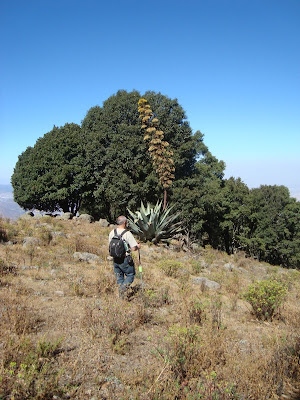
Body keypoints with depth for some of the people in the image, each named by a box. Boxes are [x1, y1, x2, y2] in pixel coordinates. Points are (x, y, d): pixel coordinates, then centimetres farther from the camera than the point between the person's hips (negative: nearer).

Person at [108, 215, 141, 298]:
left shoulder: (112, 232, 1)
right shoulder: (127, 233, -17)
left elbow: (109, 246, 13)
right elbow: (133, 248, -17)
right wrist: (138, 246, 4)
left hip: (115, 259, 6)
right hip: (125, 259, -6)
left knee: (119, 278, 17)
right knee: (130, 275, 11)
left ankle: (121, 296, 21)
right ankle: (122, 289, -9)